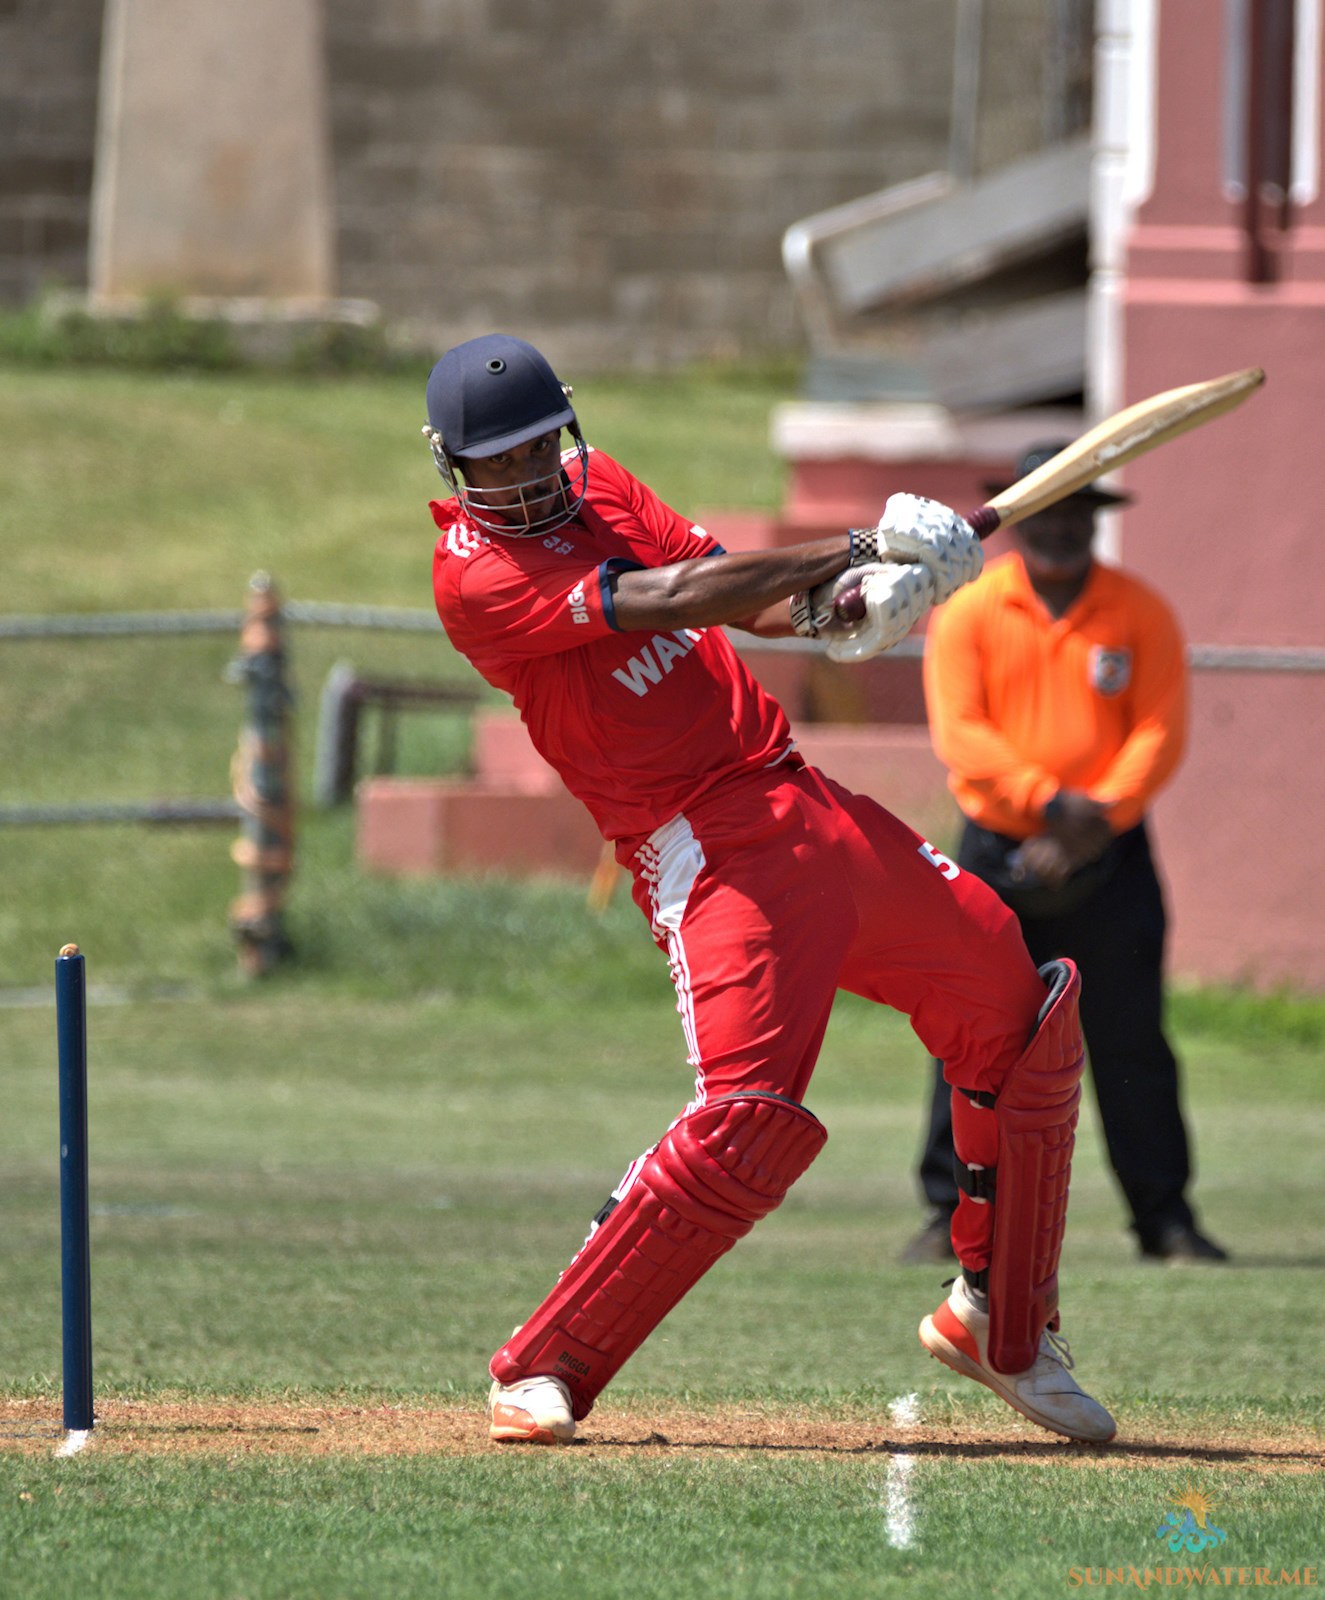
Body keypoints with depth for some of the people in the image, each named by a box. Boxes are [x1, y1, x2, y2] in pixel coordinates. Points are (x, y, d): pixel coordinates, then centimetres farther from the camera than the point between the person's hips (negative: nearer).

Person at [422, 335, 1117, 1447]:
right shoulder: (474, 573, -14)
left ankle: (1001, 1324, 28)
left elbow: (730, 590, 9)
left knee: (1025, 1013, 12)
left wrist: (829, 605, -14)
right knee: (753, 1116, -25)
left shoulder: (596, 483, 12)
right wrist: (859, 549, -21)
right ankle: (540, 1373, -13)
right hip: (703, 845, -9)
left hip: (806, 800, 9)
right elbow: (668, 600, -22)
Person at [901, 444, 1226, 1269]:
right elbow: (960, 733, -8)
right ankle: (953, 1214, 1)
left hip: (1110, 859, 0)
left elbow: (1160, 736, -3)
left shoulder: (1140, 614, 2)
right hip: (997, 852, 0)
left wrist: (1093, 822, -16)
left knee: (1130, 1039, -1)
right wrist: (1049, 802, -20)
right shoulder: (968, 613, 1)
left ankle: (1166, 1216, 6)